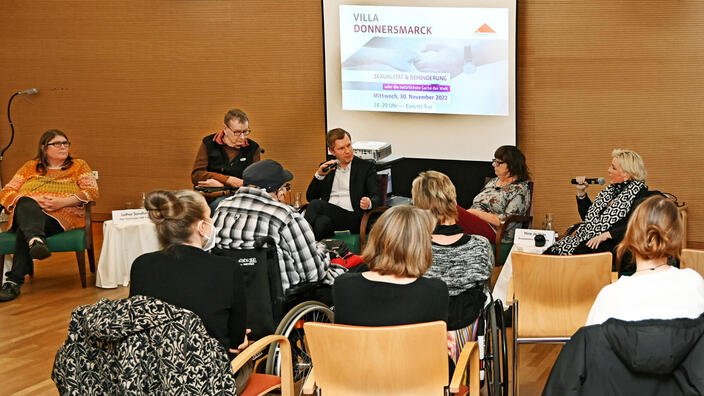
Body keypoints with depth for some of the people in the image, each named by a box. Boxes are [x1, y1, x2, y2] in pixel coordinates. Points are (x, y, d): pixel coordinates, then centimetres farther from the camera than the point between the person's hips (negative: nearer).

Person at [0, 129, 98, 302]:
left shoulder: (79, 165, 21)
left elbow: (92, 191, 5)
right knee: (25, 203, -38)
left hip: (61, 217, -2)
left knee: (24, 230, -34)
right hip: (26, 213, 2)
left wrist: (63, 202, -11)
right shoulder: (30, 167, 25)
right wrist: (33, 202, -6)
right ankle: (36, 240, -67)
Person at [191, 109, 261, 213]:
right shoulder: (208, 143, 7)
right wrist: (228, 180, -12)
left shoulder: (253, 148, 8)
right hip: (210, 197, 0)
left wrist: (221, 184, -14)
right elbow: (196, 176, -3)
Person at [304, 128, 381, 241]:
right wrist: (319, 175, 0)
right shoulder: (326, 167, 22)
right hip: (328, 214, 3)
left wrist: (369, 203, -21)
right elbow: (310, 197, 16)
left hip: (352, 217, -3)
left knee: (315, 205, -31)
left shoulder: (365, 167, 13)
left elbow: (377, 198, 5)